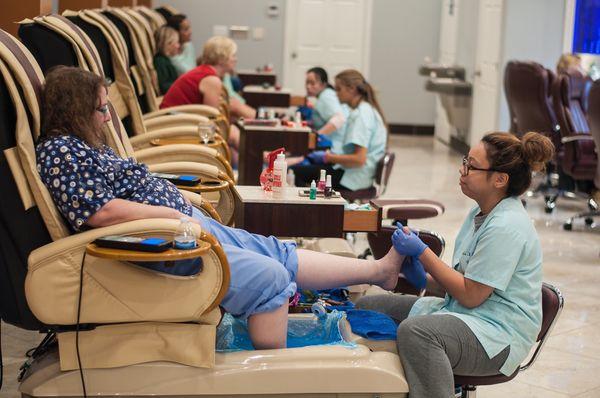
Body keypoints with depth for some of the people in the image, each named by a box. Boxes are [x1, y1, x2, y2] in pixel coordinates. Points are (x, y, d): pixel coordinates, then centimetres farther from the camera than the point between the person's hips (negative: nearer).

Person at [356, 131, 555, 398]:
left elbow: (470, 295, -18)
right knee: (367, 307, 5)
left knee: (415, 332, -38)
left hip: (501, 336, -10)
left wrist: (421, 252, -14)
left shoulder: (506, 227, -20)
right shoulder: (481, 214, 11)